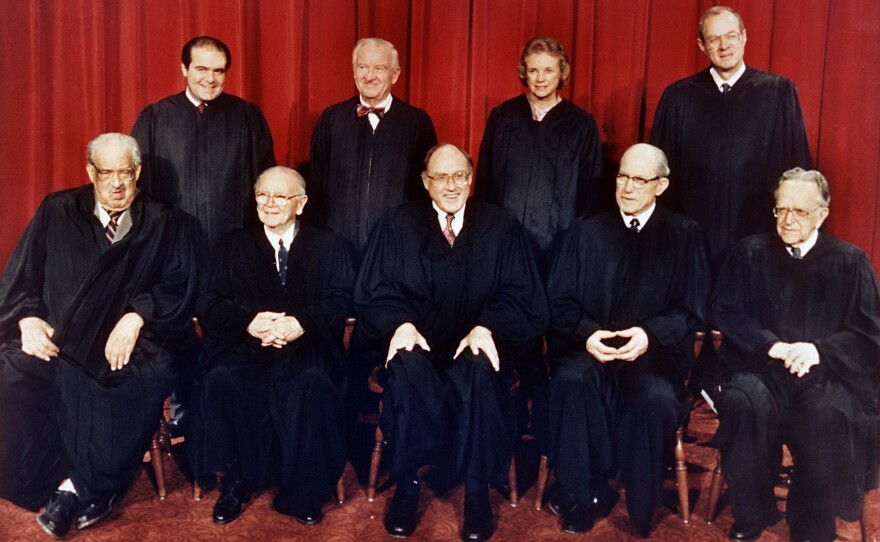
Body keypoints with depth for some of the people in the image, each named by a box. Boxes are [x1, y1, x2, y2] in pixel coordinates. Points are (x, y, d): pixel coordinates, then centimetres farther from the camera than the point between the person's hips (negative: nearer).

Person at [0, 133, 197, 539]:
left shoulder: (165, 224, 11)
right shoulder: (56, 212, 14)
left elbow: (179, 287, 1)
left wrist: (137, 316, -16)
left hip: (129, 341, -1)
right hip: (56, 338, 2)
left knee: (151, 377, -33)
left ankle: (72, 490, -16)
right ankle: (88, 491, -15)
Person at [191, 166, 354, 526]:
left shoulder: (328, 246, 14)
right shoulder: (233, 246, 18)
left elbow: (340, 302, 0)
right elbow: (210, 304, 7)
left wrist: (300, 323, -20)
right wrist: (249, 322, -15)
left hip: (306, 345, -1)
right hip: (245, 345, 2)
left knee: (315, 382, -33)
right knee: (220, 379, -30)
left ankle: (302, 494, -15)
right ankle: (236, 483, -10)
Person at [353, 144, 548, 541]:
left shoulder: (501, 226, 8)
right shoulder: (398, 224, 8)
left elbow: (520, 296, 2)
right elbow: (374, 293, 4)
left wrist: (486, 328, -17)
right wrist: (401, 324, -18)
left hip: (479, 343, 0)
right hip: (417, 340, 0)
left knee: (481, 373, -34)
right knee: (407, 369, -34)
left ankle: (477, 492, -17)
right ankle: (406, 486, -16)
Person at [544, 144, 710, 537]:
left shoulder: (684, 235, 10)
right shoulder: (587, 231, 14)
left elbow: (691, 307, 2)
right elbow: (560, 299, 6)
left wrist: (651, 334, -18)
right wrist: (586, 333, -15)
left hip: (655, 353, -1)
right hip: (590, 347, 1)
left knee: (656, 397, -33)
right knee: (571, 381, -32)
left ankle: (641, 507, -9)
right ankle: (584, 496, -15)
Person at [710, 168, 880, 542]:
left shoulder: (850, 262, 12)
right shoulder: (751, 253, 13)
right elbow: (724, 312, 6)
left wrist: (819, 350, -13)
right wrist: (773, 346, -10)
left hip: (828, 374, 0)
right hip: (762, 369, 1)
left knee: (828, 416, -34)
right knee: (741, 403, -33)